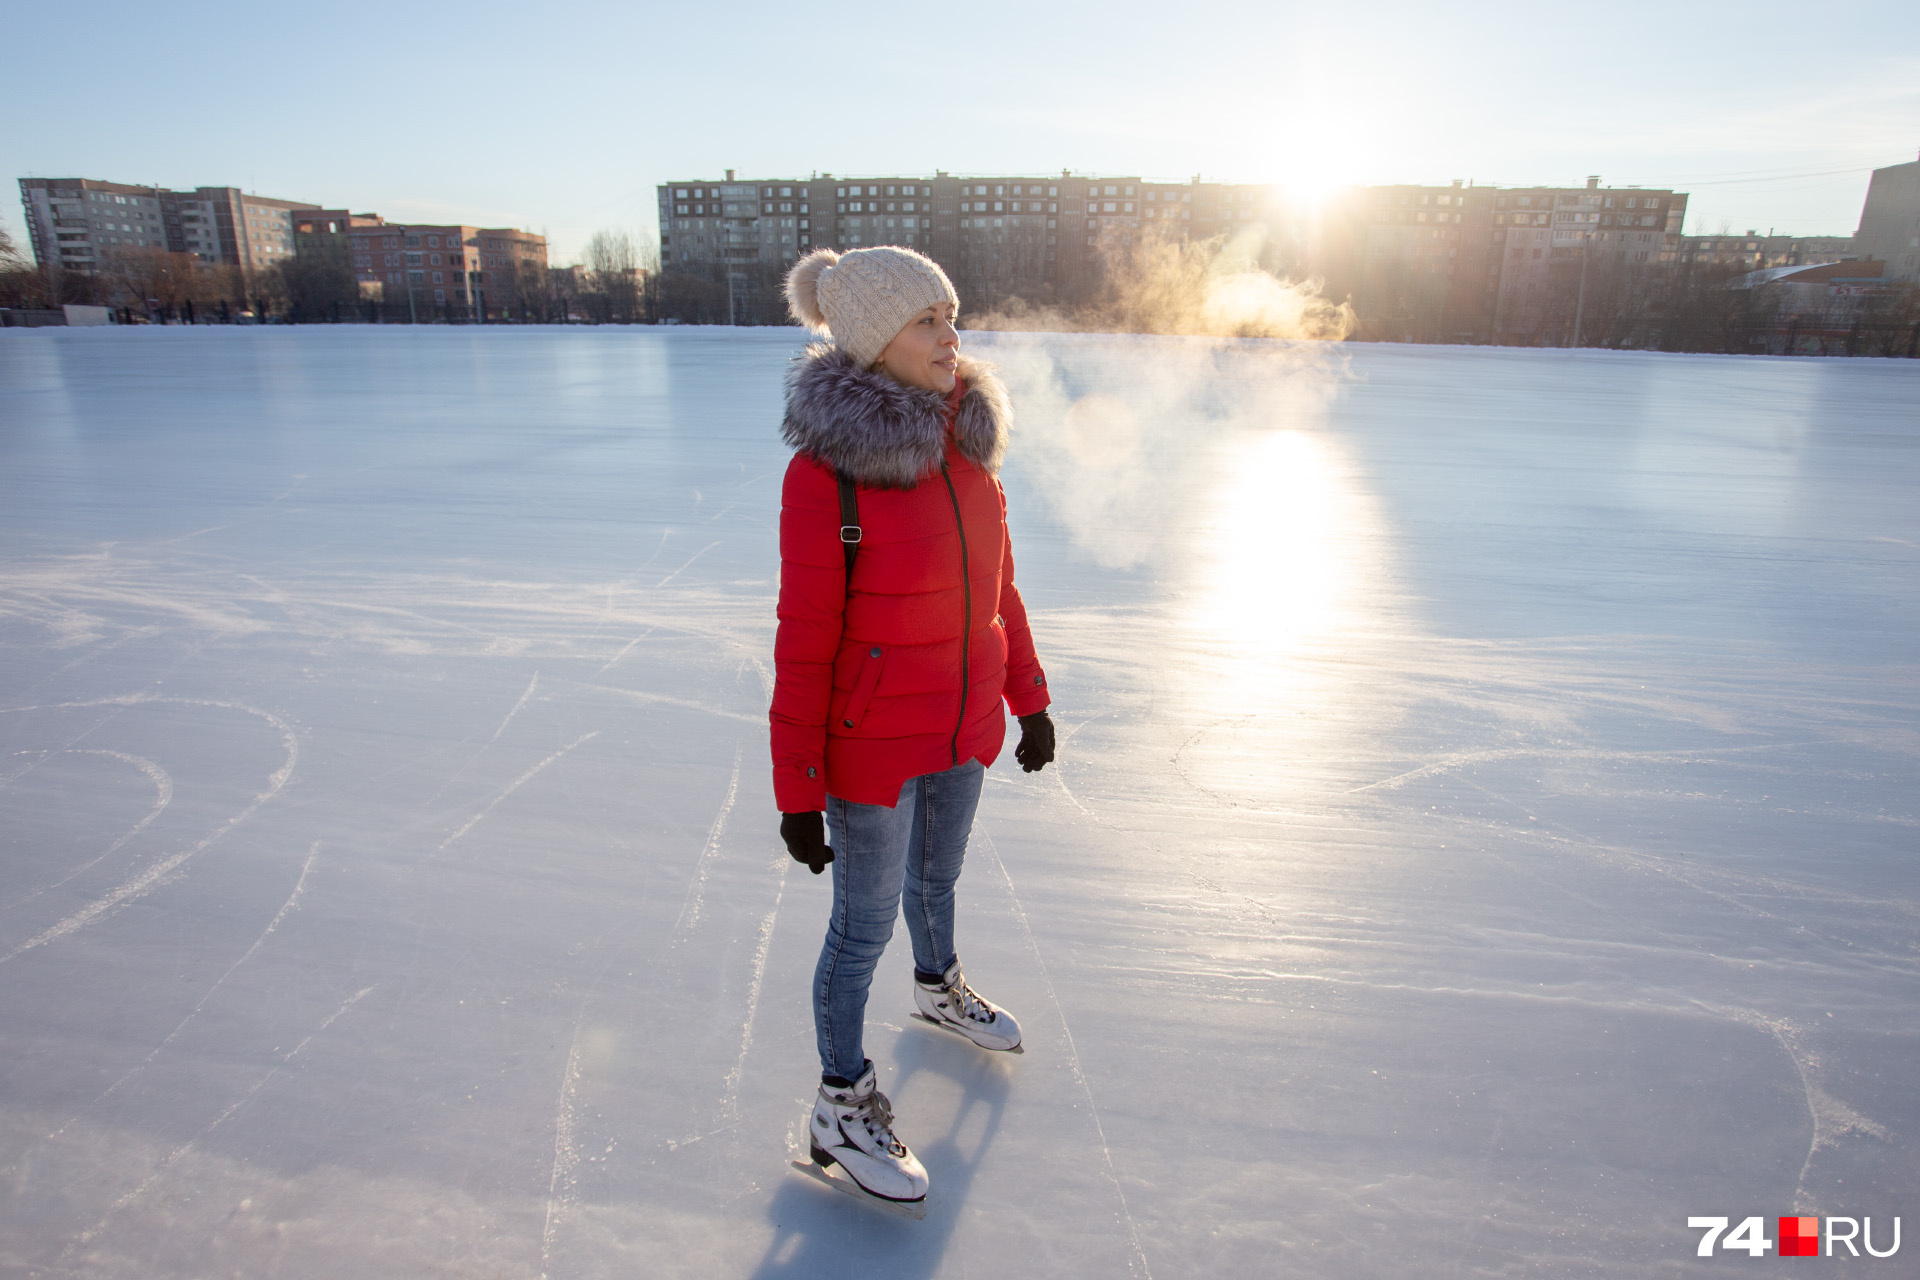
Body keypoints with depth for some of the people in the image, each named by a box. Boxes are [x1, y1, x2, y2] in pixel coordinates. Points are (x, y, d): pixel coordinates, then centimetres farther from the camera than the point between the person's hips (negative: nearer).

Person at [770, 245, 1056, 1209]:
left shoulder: (963, 437, -2)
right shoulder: (825, 469, -22)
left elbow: (994, 582, 7)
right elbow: (803, 642, -18)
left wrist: (1028, 698, 12)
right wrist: (797, 791, -13)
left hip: (964, 725, 6)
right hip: (872, 741, -6)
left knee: (937, 871, 29)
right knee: (864, 925, 10)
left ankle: (938, 988, 59)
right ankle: (842, 1111, 34)